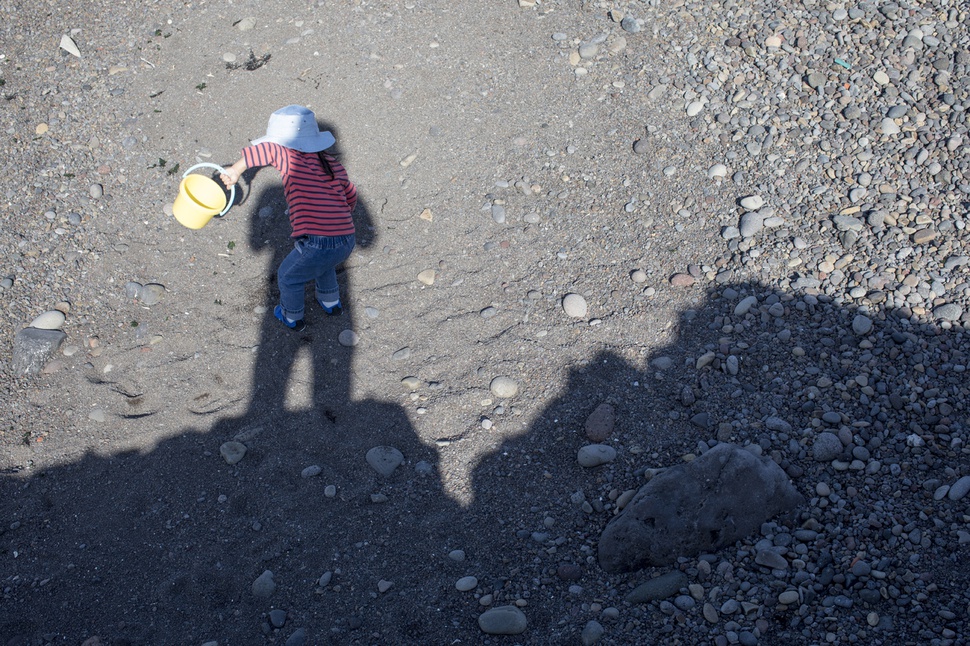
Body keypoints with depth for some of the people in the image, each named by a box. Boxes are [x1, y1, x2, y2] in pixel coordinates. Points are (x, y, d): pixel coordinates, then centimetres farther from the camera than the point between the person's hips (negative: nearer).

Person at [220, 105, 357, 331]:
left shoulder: (292, 161, -7)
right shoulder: (333, 165, 13)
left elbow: (268, 150, -26)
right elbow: (350, 196, 27)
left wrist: (236, 169, -18)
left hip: (315, 244, -6)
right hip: (346, 243, 6)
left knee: (289, 278, 25)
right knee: (323, 265, 40)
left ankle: (292, 318, 47)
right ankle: (331, 303, 58)